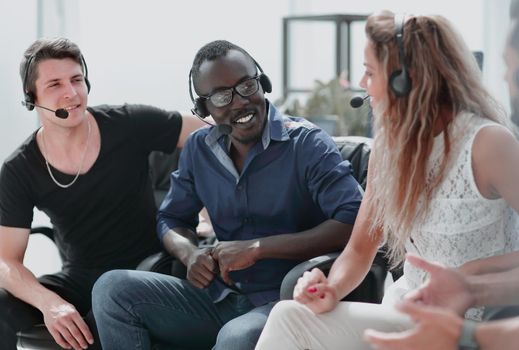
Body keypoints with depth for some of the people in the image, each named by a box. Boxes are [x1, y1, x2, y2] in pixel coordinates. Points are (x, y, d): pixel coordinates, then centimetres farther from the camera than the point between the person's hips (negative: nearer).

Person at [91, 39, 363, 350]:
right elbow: (171, 219, 19)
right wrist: (190, 254, -6)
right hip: (218, 298, 6)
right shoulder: (199, 149, 8)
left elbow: (354, 221, -21)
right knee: (113, 288, -12)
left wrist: (258, 248, -23)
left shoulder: (306, 143, -10)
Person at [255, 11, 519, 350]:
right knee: (288, 317, -18)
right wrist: (332, 291, -12)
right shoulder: (389, 144, 4)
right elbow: (361, 248, 10)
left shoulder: (487, 143, -16)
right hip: (405, 313, 6)